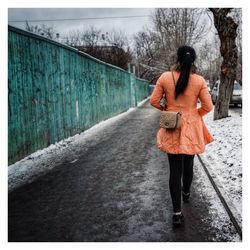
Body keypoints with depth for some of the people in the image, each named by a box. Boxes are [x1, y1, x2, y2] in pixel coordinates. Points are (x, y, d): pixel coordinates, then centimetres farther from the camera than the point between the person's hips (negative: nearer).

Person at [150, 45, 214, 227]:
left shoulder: (165, 77, -9)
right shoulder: (199, 80, -10)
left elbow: (154, 101, -3)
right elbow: (208, 106, -7)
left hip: (172, 131, 0)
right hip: (191, 129, 1)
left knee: (175, 170, 3)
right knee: (188, 164, 23)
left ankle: (177, 213, 1)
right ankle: (186, 193, 47)